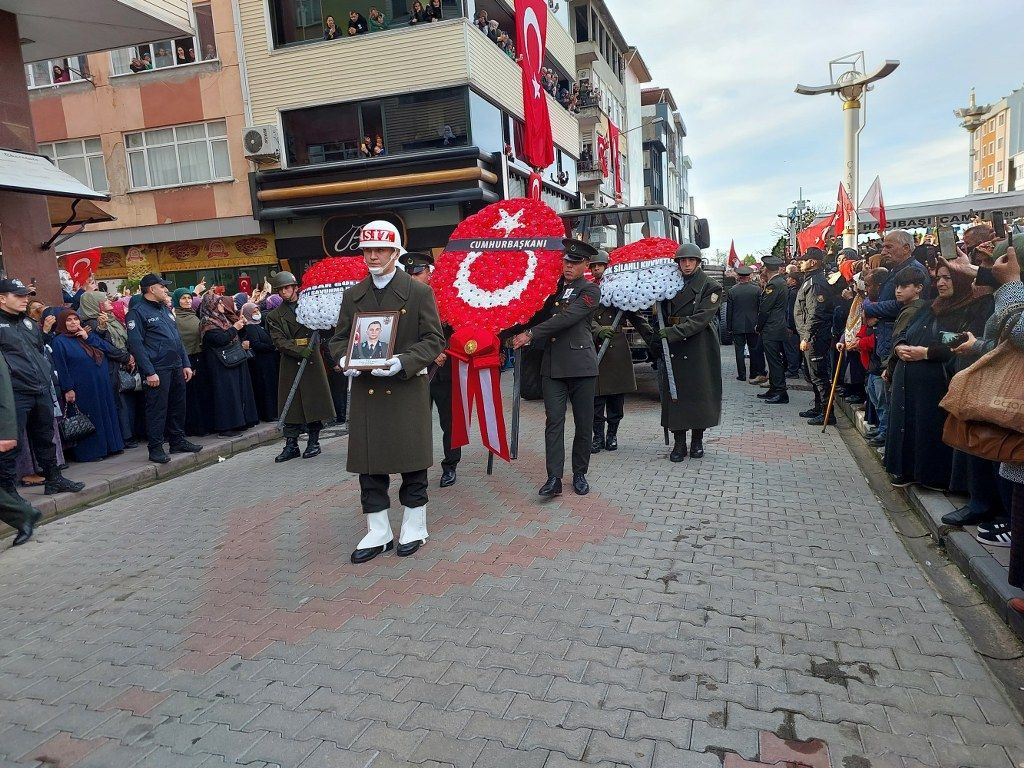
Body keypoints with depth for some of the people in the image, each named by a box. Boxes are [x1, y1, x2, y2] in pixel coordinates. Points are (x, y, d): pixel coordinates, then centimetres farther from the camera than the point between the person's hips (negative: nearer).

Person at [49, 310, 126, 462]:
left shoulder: (89, 335, 15)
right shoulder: (59, 341, -2)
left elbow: (107, 348, 2)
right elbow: (61, 367, -8)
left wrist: (88, 338, -8)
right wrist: (67, 389, -14)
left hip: (102, 386, 6)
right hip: (82, 390, -6)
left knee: (107, 414, 11)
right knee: (89, 421, -1)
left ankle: (109, 446, 21)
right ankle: (88, 452, 8)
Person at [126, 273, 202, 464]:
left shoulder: (164, 309, 18)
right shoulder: (138, 311, -8)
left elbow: (178, 339, 21)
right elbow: (136, 344, -15)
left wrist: (186, 364, 14)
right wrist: (149, 372, -19)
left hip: (176, 367, 8)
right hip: (157, 369, -8)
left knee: (178, 405, 13)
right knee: (157, 409, -3)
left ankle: (178, 441, 25)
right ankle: (156, 448, 5)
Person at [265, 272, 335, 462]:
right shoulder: (274, 316, 9)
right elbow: (279, 341, -3)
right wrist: (299, 350, -18)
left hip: (312, 360, 0)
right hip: (290, 364, 0)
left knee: (314, 401, 2)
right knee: (291, 404, 2)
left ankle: (313, 441, 14)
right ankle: (291, 445, 8)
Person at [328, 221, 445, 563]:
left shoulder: (419, 292, -2)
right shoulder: (353, 295, 10)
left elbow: (434, 340, -5)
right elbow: (339, 338, 14)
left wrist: (403, 362, -21)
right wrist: (343, 359, -9)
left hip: (408, 390, -3)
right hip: (365, 391, 4)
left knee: (412, 461, 7)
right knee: (369, 463, 8)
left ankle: (414, 528, 25)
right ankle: (378, 533, 22)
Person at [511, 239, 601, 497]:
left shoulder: (590, 290, -3)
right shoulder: (553, 286, 14)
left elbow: (566, 318, -15)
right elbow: (540, 315, 20)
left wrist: (530, 334, -18)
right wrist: (519, 334, 1)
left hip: (581, 365, -3)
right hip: (552, 365, 4)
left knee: (584, 423, 5)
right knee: (554, 421, -3)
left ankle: (579, 474, 19)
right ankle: (554, 478, -3)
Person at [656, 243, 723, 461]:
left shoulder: (710, 287, -2)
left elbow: (701, 318, -13)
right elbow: (663, 314, 15)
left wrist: (673, 332, -20)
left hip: (700, 348, -3)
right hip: (673, 347, 3)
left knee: (700, 392, 4)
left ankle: (697, 440, 18)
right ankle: (679, 443, 7)